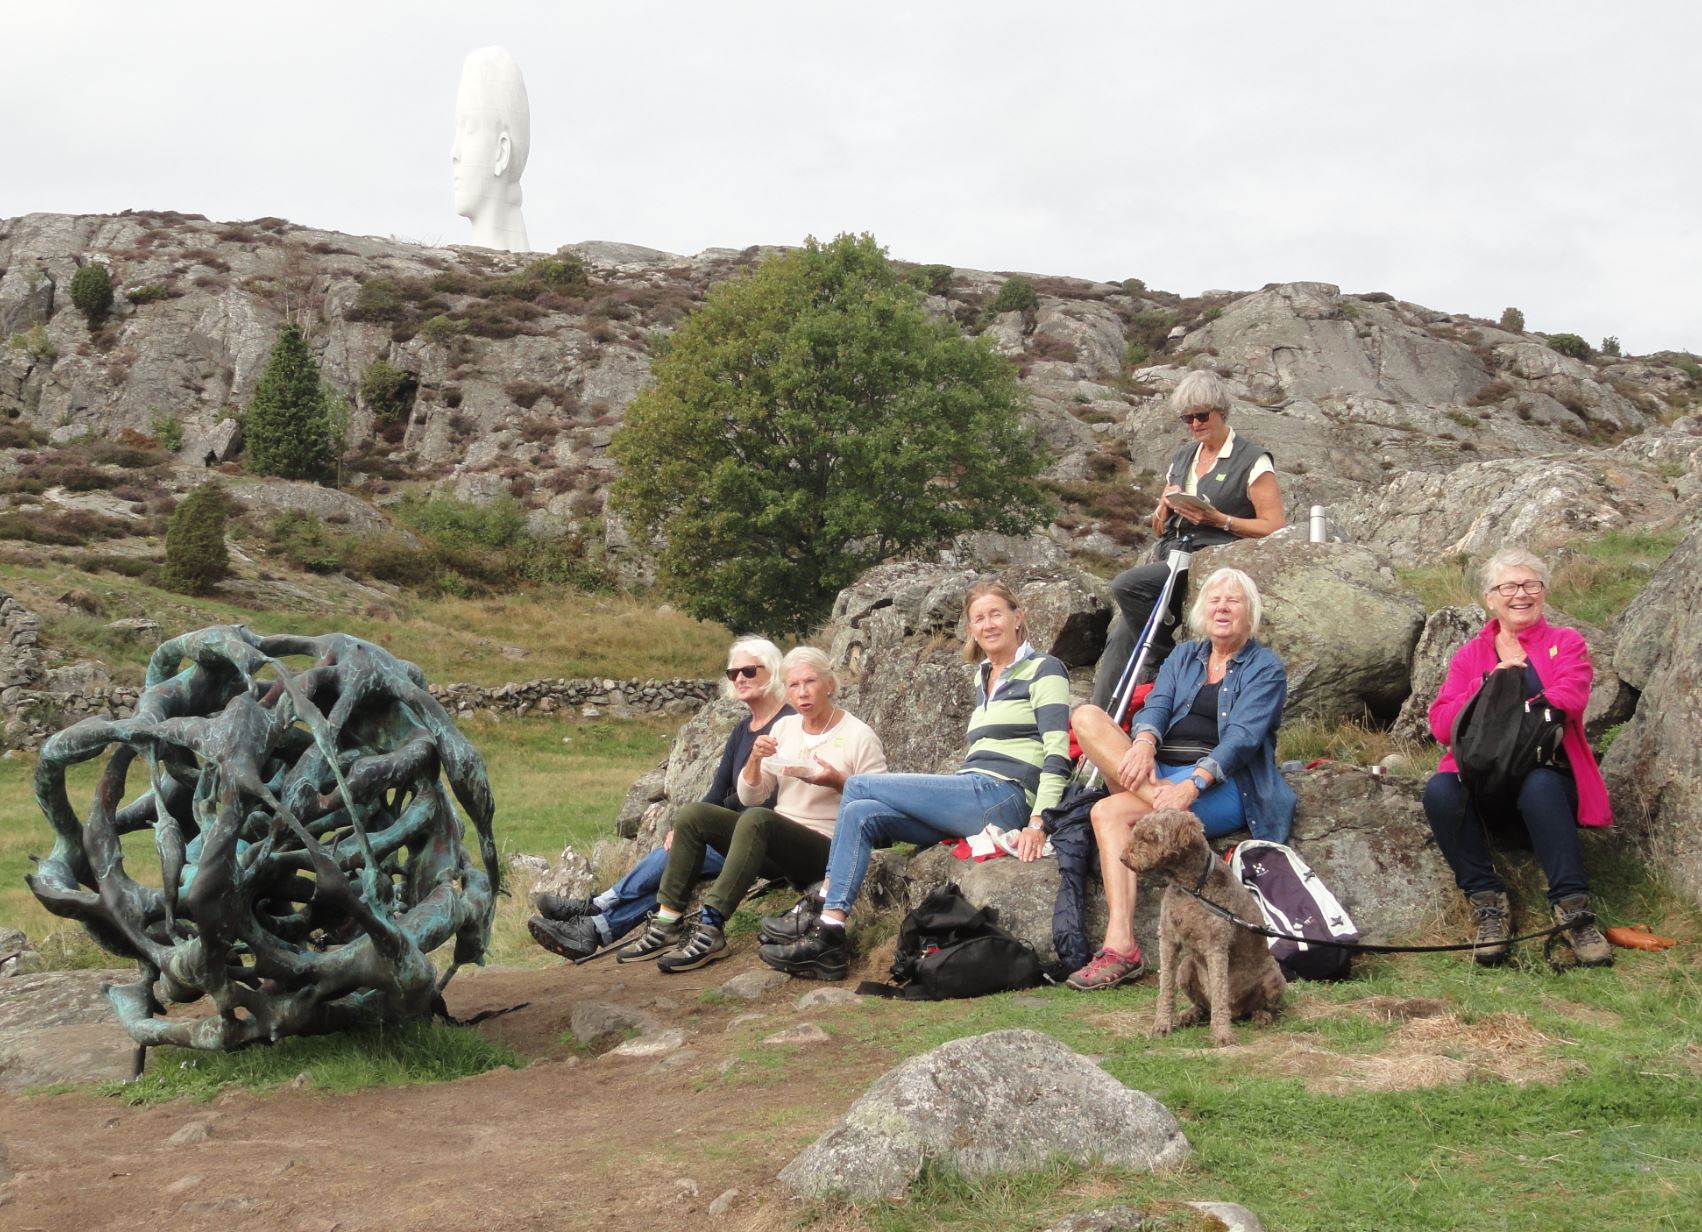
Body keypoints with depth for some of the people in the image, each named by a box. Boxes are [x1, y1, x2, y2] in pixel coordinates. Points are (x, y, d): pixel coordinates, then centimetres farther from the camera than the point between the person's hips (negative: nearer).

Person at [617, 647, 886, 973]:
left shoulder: (860, 736, -4)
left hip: (824, 849, -7)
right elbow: (750, 796, 11)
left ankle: (711, 930, -37)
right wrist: (754, 759, -8)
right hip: (774, 843, 7)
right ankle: (668, 924, -13)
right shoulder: (785, 727, 13)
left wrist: (838, 782, -23)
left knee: (756, 819, -35)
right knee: (693, 815, -11)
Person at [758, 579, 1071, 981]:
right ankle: (827, 928, -21)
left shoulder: (1043, 670, -1)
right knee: (859, 814, -13)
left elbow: (1057, 751, -12)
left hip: (1002, 798, -8)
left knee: (858, 786, -12)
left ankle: (822, 912, -8)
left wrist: (1038, 821, -22)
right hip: (976, 801, 8)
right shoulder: (984, 681, 24)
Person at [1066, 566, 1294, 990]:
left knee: (1109, 811, -32)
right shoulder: (1185, 657, 23)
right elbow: (1156, 705, 5)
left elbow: (1242, 736, -12)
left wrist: (1192, 785, -31)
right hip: (1160, 772, 6)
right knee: (1087, 716, -23)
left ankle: (1120, 947, -33)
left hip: (1222, 784, -6)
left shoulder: (1265, 667, 4)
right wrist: (1144, 743, -22)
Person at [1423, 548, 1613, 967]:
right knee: (1439, 791, -31)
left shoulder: (1566, 644, 11)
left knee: (1540, 786, -37)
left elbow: (1568, 701, -12)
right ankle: (1487, 900, -19)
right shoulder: (1469, 655, 16)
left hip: (1546, 773, -2)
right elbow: (1441, 726, 0)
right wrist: (1489, 683, -10)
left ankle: (1572, 908, -31)